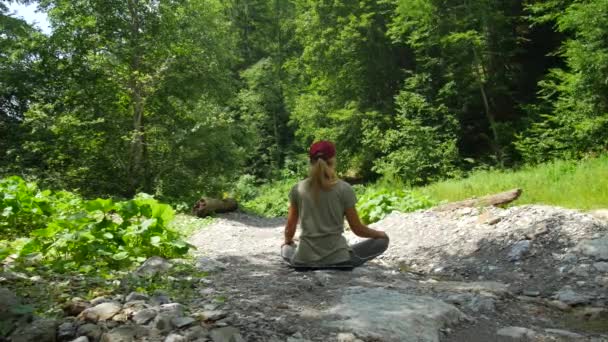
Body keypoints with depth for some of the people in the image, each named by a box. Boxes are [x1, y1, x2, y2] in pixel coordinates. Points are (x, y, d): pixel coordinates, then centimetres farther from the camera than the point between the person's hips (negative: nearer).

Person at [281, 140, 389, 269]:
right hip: (337, 258, -3)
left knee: (286, 249, 37)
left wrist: (287, 242, 31)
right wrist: (380, 234, 20)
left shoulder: (298, 189, -1)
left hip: (305, 260, 3)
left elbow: (290, 227, 8)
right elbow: (357, 229, -1)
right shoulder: (344, 189, -8)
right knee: (382, 240, 14)